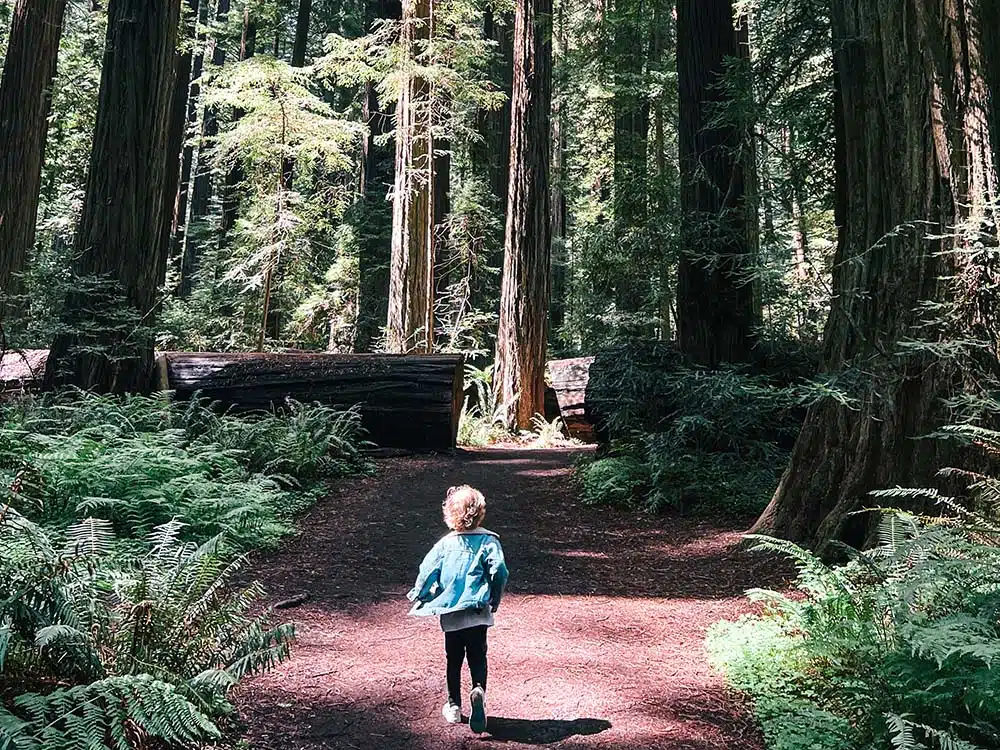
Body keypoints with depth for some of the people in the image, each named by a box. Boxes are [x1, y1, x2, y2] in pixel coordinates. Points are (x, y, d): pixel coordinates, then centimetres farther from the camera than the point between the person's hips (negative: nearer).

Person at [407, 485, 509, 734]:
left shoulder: (445, 543, -4)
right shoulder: (488, 541, -7)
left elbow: (427, 571, -7)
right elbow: (499, 570, -14)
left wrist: (418, 597, 9)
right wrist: (494, 599, 2)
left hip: (449, 612, 1)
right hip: (478, 611, -1)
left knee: (454, 660, 16)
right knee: (477, 657, 9)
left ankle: (454, 706, 23)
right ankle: (479, 690, -19)